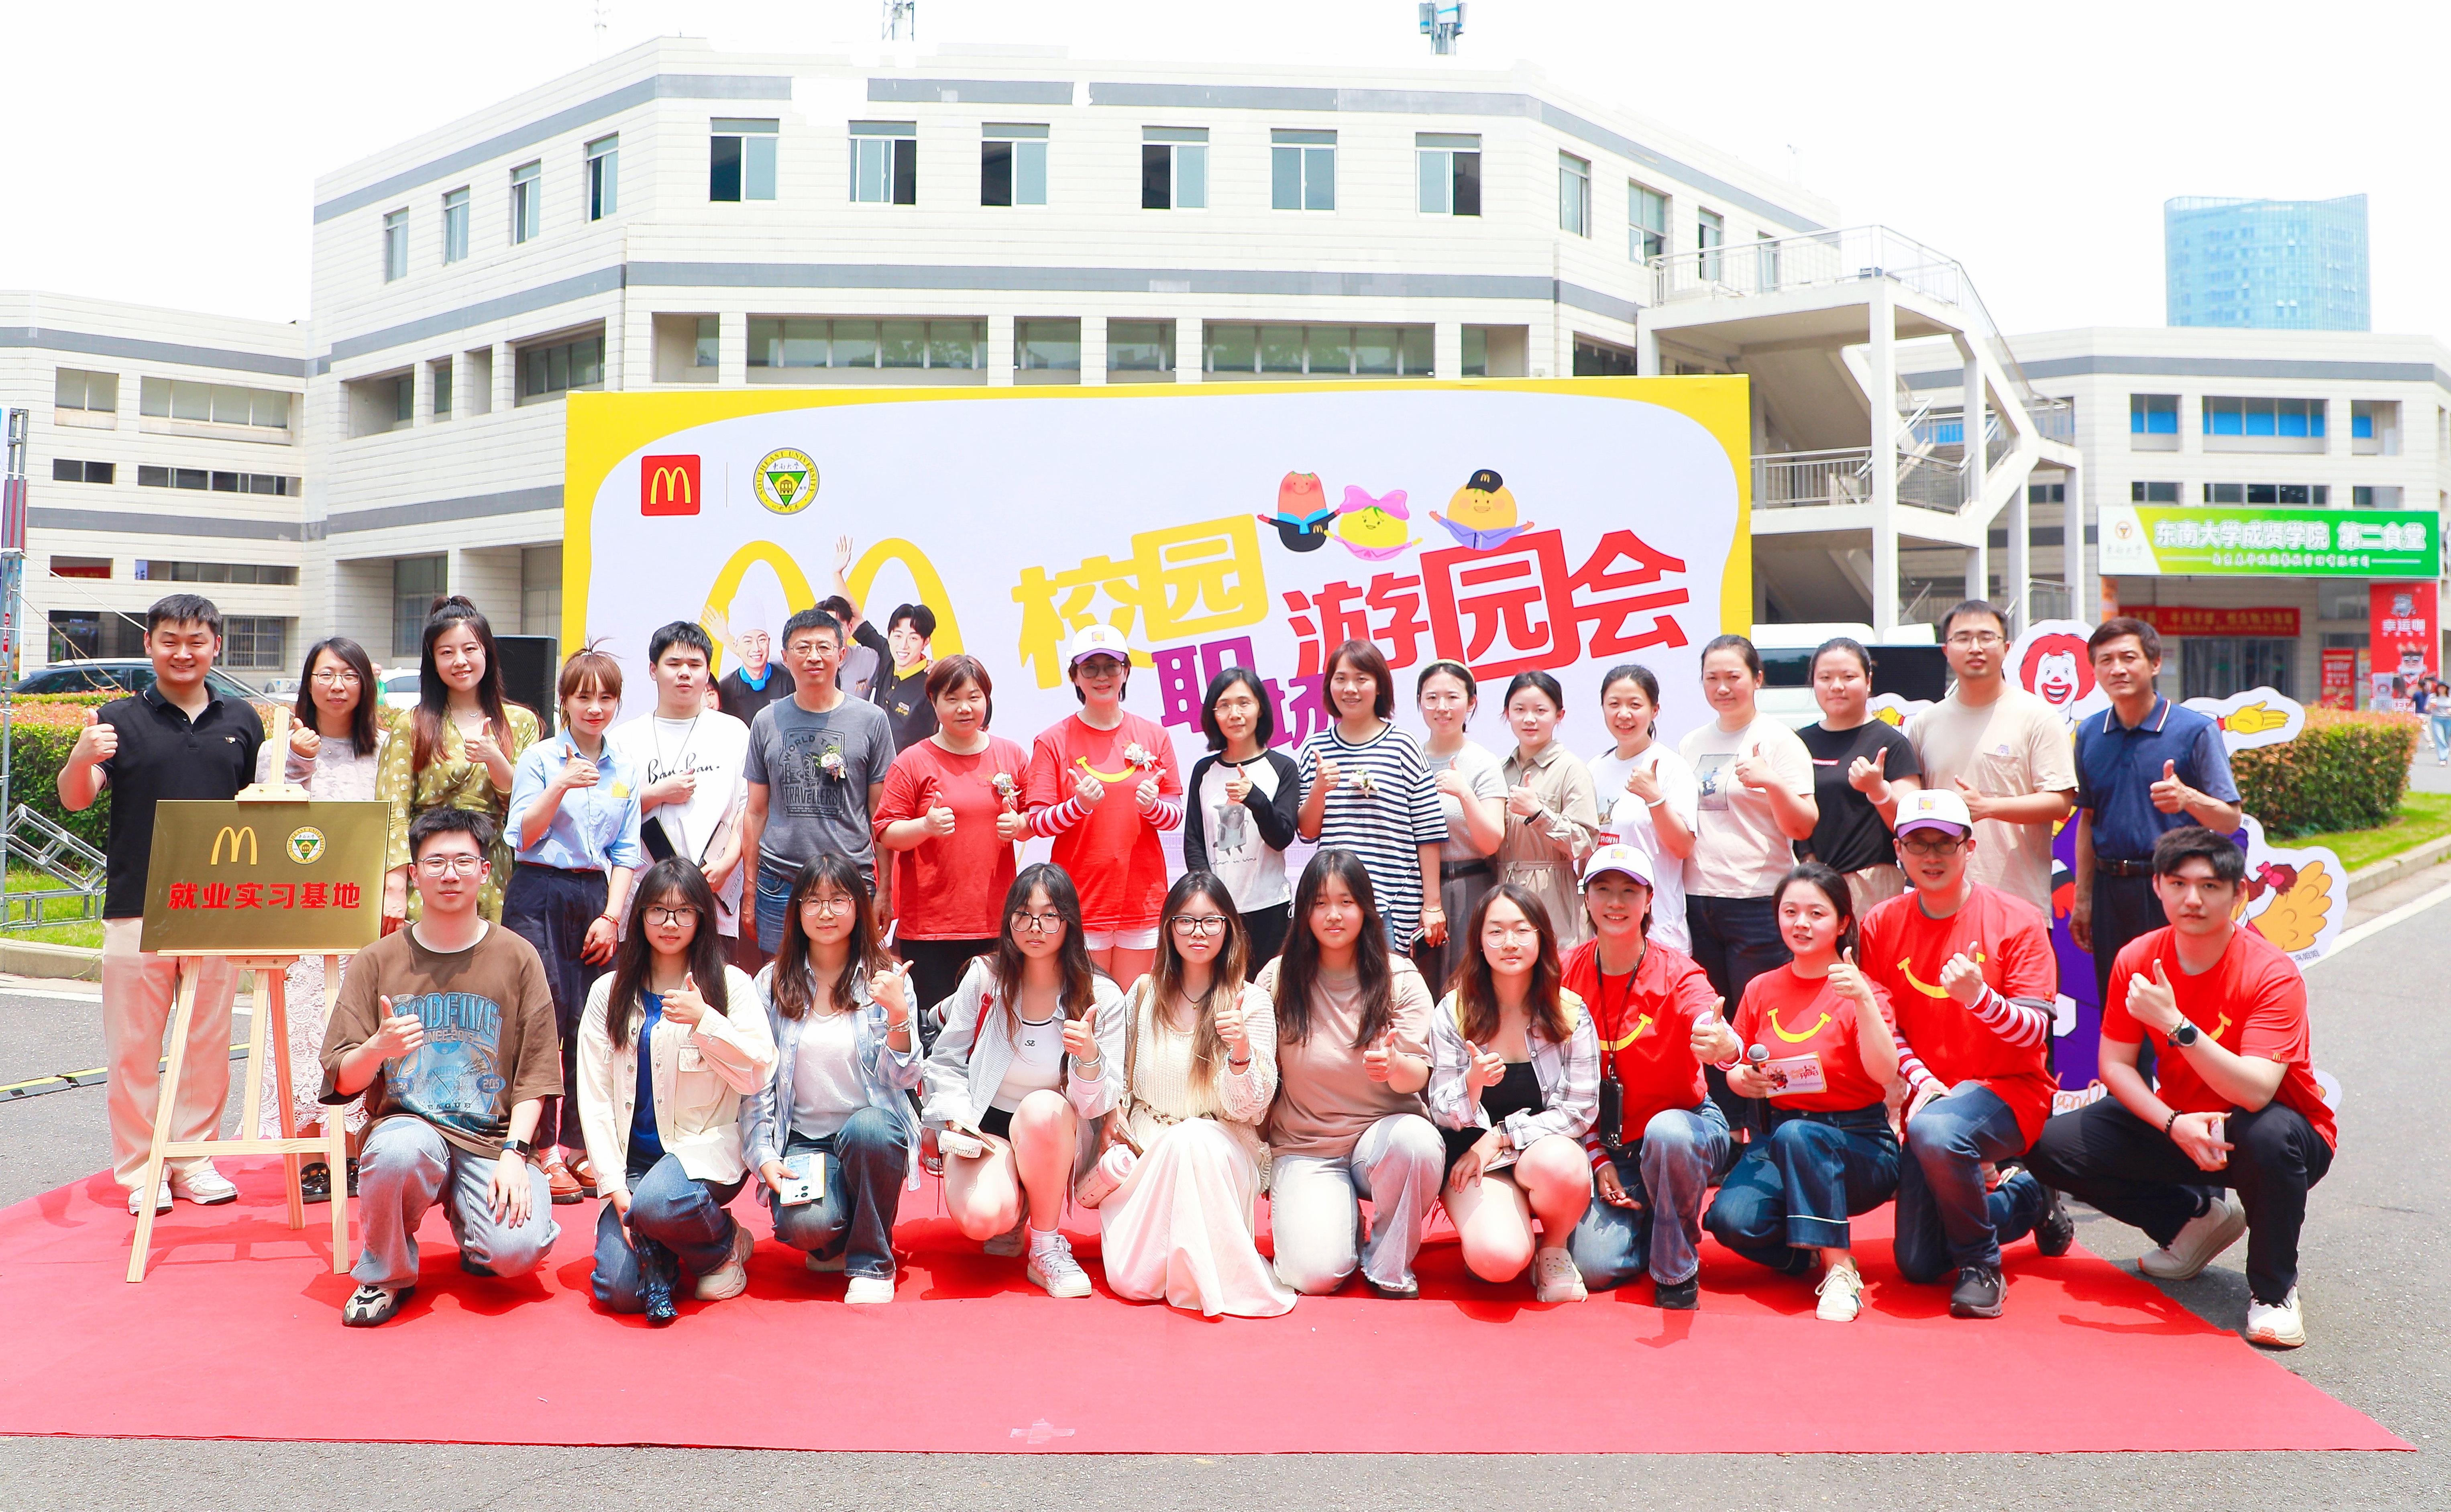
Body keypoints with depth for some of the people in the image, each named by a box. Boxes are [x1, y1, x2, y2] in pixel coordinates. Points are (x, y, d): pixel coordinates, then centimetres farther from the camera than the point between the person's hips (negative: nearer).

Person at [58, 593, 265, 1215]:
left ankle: (194, 1158, 20)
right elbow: (75, 799, -6)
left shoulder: (241, 721, 10)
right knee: (135, 1047, 4)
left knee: (209, 1042, 8)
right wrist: (82, 757, -27)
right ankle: (139, 1170, 13)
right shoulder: (119, 719, 1)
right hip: (138, 907, -2)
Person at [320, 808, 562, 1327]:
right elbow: (341, 1081, 1)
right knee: (399, 1150, -37)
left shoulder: (517, 958, 4)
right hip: (405, 1122, 0)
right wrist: (377, 1048, -22)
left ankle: (472, 1229, 16)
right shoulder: (376, 961, 4)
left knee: (520, 1250, -24)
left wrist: (514, 1153, -12)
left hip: (492, 1138, 0)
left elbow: (535, 1074, 1)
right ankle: (386, 1273, -5)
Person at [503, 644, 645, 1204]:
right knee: (543, 1021, -6)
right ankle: (543, 1150, 2)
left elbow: (626, 852, 10)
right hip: (539, 895, -3)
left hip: (595, 897, 4)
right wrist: (561, 787, -19)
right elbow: (525, 837, -5)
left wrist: (611, 916, 1)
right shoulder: (540, 758, 0)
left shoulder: (625, 770, 10)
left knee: (589, 1027, 3)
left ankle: (578, 1147, 12)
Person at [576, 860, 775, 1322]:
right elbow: (594, 1097, 3)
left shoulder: (730, 984, 1)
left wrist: (705, 1020, -20)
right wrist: (615, 1187, -8)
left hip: (706, 1147, -2)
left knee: (656, 1204, -35)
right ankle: (661, 1254, 17)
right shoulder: (609, 992, 7)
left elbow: (758, 1076, -7)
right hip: (633, 1158, 2)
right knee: (619, 1291, -18)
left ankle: (726, 1244, -3)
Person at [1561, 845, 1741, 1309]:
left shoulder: (1676, 971, -13)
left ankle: (1677, 1273, -13)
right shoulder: (1567, 974, -6)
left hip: (1687, 1123, -2)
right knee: (1595, 1266, -17)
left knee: (1665, 1131, -38)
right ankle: (1640, 1214, 19)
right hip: (1608, 1142, 2)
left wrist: (1725, 1046, -59)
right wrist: (1598, 1159, -6)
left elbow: (1716, 1037, -35)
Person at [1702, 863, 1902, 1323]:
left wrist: (1863, 999, -32)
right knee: (1730, 1219, -25)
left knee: (1797, 1135, -38)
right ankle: (1806, 1252, 8)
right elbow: (1734, 1071, 14)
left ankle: (1839, 1265, -22)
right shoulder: (1761, 990, 8)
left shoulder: (1860, 990, -5)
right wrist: (1744, 1081, -10)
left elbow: (1885, 1073, -20)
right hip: (1780, 1136, 4)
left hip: (1859, 1143, -3)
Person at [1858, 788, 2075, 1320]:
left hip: (2010, 1090, -4)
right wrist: (1921, 1081, -14)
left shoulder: (2017, 922, -9)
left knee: (1936, 1132, -40)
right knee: (1918, 1266, 2)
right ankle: (2028, 1196, 31)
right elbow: (1884, 1028, 3)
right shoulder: (1881, 925, 1)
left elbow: (2036, 1033, -15)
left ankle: (1981, 1263, -12)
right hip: (1930, 1099, 5)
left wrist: (1979, 997, -34)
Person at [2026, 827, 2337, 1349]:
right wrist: (2174, 1125, -24)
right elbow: (2115, 1065, -7)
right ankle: (2194, 1218, 9)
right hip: (2175, 1124, 5)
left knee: (2269, 1135, -41)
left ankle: (2273, 1290, -14)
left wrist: (2175, 1024, -43)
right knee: (2054, 1147, -14)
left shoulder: (2273, 974, -23)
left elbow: (2256, 1093, -35)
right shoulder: (2136, 960, -9)